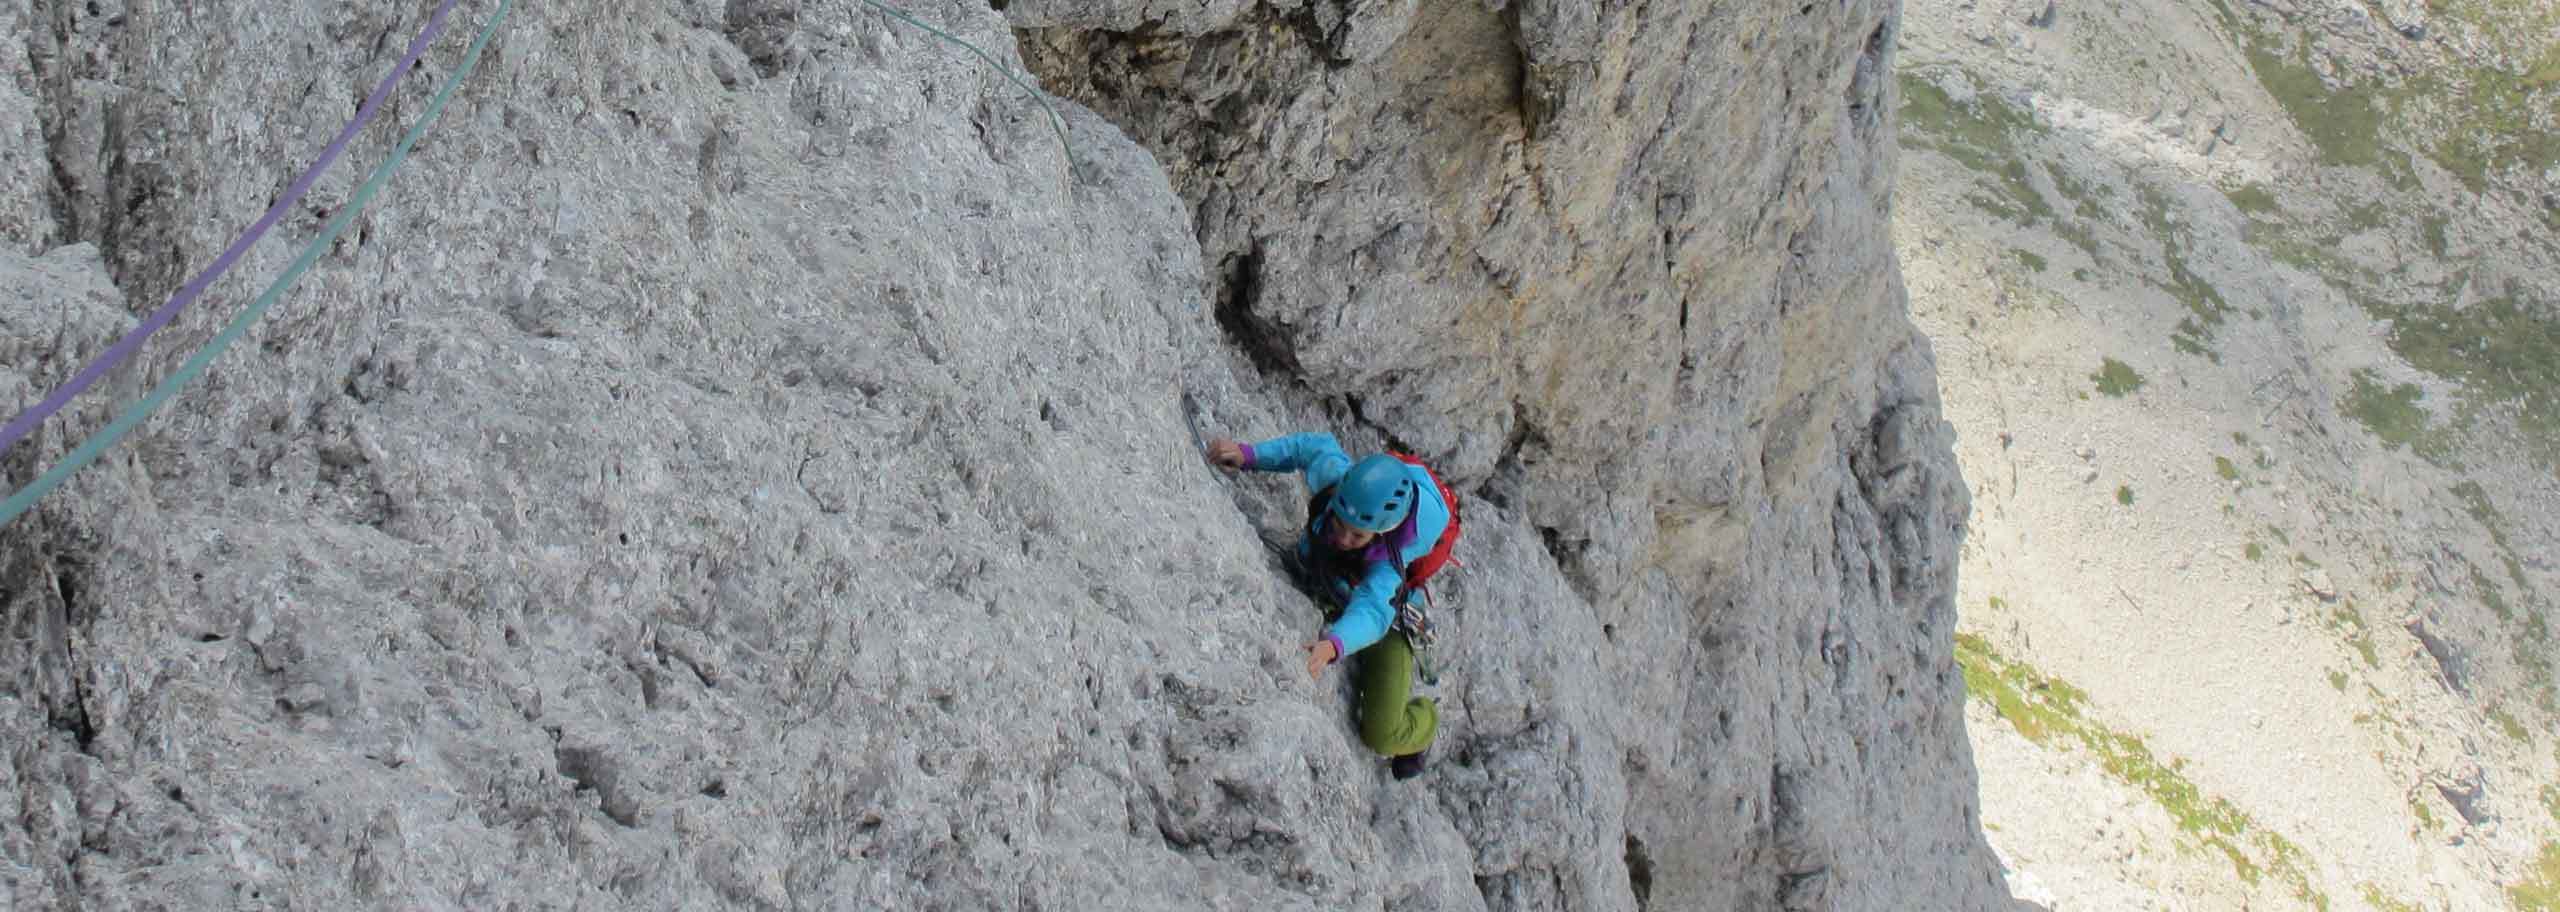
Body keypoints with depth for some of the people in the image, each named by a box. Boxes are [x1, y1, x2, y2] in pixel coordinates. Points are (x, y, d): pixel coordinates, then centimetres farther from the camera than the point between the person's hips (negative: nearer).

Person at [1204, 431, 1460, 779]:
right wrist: (1249, 454, -20)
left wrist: (1333, 645, -80)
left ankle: (1425, 720, 25)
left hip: (1384, 619, -5)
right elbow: (1319, 445, -11)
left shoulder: (1388, 563, -45)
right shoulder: (1333, 474, -33)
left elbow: (1371, 612, -59)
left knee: (1382, 736, -13)